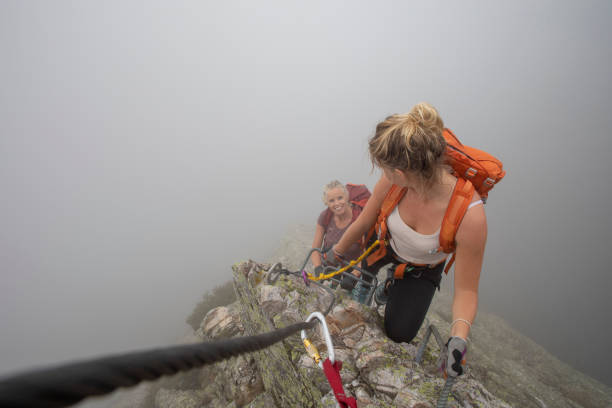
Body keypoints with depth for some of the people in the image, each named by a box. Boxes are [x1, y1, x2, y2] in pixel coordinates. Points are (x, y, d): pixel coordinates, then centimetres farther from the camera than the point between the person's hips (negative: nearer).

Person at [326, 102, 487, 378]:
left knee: (399, 333, -1)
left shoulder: (470, 215, -41)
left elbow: (466, 290, -27)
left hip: (423, 270, -2)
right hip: (385, 244, 2)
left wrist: (459, 337, -43)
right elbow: (363, 223, -14)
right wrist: (334, 254, 2)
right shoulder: (394, 182, -33)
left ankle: (393, 290, 30)